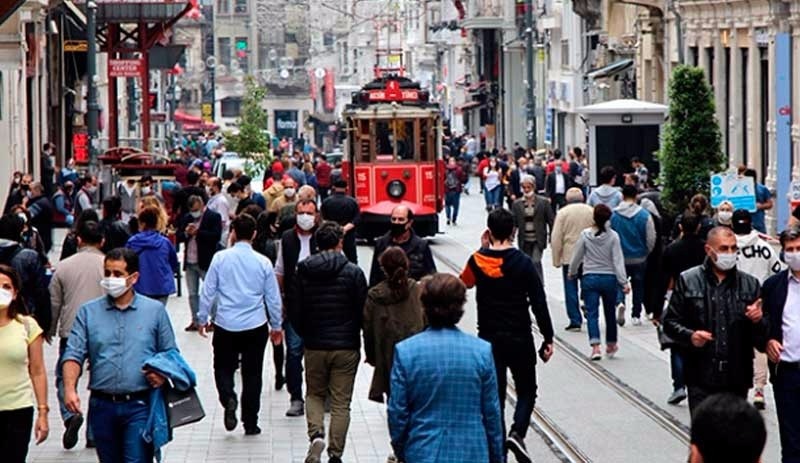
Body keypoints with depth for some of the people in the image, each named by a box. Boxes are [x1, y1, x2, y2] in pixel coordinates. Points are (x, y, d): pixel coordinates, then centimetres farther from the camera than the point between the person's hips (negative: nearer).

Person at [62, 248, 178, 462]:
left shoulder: (155, 310, 6)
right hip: (102, 406, 2)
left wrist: (163, 373, -13)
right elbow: (74, 354, -1)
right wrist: (69, 388, -17)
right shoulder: (88, 312, 7)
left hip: (139, 406, -2)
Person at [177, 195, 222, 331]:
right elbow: (178, 237, 9)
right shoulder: (186, 218, 11)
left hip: (206, 262, -6)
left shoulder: (214, 217, -6)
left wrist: (197, 232, -18)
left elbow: (216, 236, -17)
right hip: (189, 262, 6)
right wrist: (186, 233, -12)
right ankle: (195, 321, 17)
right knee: (192, 294, 10)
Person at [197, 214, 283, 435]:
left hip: (225, 326, -1)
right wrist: (276, 326, 17)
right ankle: (250, 423, 12)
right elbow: (273, 298, 4)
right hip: (255, 326, 1)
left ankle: (228, 398, -15)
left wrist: (202, 318, 12)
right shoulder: (263, 262, -3)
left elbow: (208, 291, -2)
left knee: (223, 368, 14)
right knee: (252, 374, 10)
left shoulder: (220, 258, -6)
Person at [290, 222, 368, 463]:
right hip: (346, 346, -2)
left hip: (314, 346, 2)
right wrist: (355, 338, 13)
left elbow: (295, 312, 2)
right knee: (341, 402, 6)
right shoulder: (353, 272, -8)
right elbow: (363, 312, -5)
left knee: (314, 394, 18)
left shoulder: (303, 271, -2)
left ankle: (316, 434, -7)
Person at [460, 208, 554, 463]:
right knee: (526, 391, 13)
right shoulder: (523, 263, -10)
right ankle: (517, 433, -12)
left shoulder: (478, 262, -3)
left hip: (489, 338, 2)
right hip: (520, 338, -2)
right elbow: (539, 303, -10)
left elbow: (464, 282, 20)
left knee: (494, 394, 9)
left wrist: (483, 249, 17)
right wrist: (547, 338, -3)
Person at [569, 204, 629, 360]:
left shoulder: (585, 235, -5)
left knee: (592, 313, -2)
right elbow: (618, 260, -10)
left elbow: (577, 257, 4)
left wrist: (572, 273, 22)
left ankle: (595, 346, -18)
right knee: (610, 312, 16)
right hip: (609, 278, 1)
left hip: (590, 278, -1)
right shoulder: (613, 236, -8)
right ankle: (611, 345, 31)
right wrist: (623, 282, -10)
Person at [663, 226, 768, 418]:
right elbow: (670, 322, 5)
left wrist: (757, 321, -10)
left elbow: (762, 339, 13)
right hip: (702, 379, -2)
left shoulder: (750, 284, 10)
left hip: (737, 380, 2)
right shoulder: (688, 281, 4)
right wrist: (689, 336, -15)